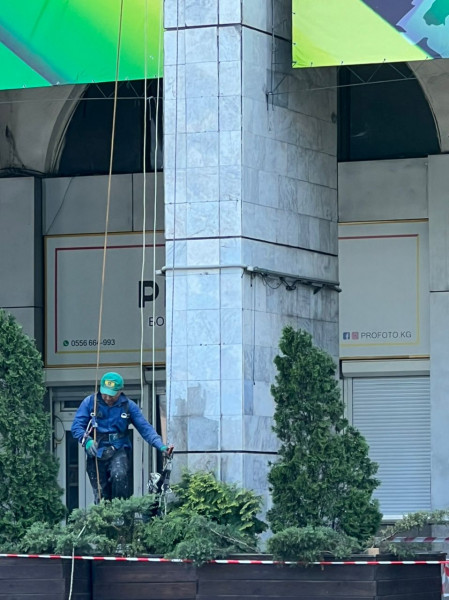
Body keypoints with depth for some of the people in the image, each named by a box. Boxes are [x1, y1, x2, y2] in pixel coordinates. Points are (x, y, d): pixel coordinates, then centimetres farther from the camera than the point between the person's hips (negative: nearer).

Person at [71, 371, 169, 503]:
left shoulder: (128, 406, 4)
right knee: (101, 494, -1)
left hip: (118, 451, -1)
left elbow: (145, 428, 2)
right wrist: (87, 441, -21)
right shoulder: (90, 402, 2)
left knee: (119, 476, -30)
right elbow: (76, 426, -1)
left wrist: (161, 446, -12)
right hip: (96, 453, 1)